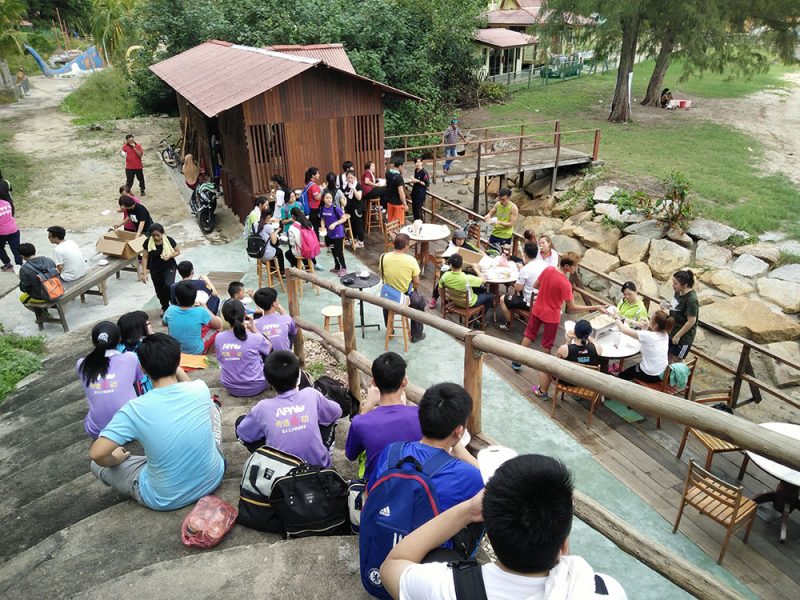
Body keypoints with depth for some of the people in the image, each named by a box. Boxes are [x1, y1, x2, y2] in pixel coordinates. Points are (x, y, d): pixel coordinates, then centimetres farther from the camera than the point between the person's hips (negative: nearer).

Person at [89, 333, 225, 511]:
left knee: (97, 465, 16)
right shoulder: (200, 389, -14)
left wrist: (114, 460, -2)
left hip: (166, 499, -3)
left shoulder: (135, 409, -23)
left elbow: (97, 454, -22)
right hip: (213, 478, 3)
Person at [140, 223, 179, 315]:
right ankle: (165, 307, 36)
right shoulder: (148, 242, -14)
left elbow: (178, 251, -2)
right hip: (155, 269, 2)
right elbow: (145, 257, -7)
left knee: (168, 285, -27)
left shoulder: (169, 240, -18)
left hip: (169, 267, -2)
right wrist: (144, 273, -11)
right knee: (159, 291, 10)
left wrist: (170, 256, -23)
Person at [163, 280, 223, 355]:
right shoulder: (200, 312, -26)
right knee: (215, 327, 15)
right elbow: (219, 325, -9)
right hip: (196, 351, -4)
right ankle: (204, 352, 26)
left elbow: (164, 323, 8)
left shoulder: (170, 310, -17)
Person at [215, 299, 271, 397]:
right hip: (255, 387, -4)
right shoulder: (255, 338, -23)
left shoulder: (218, 338, -13)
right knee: (266, 352, 22)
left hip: (231, 388, 4)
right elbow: (269, 347, 1)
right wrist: (253, 328, 0)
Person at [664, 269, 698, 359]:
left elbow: (691, 321, -23)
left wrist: (678, 336, -17)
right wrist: (668, 306, -4)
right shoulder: (678, 292, -1)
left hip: (683, 338, -8)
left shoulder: (691, 299, -26)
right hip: (672, 332, 8)